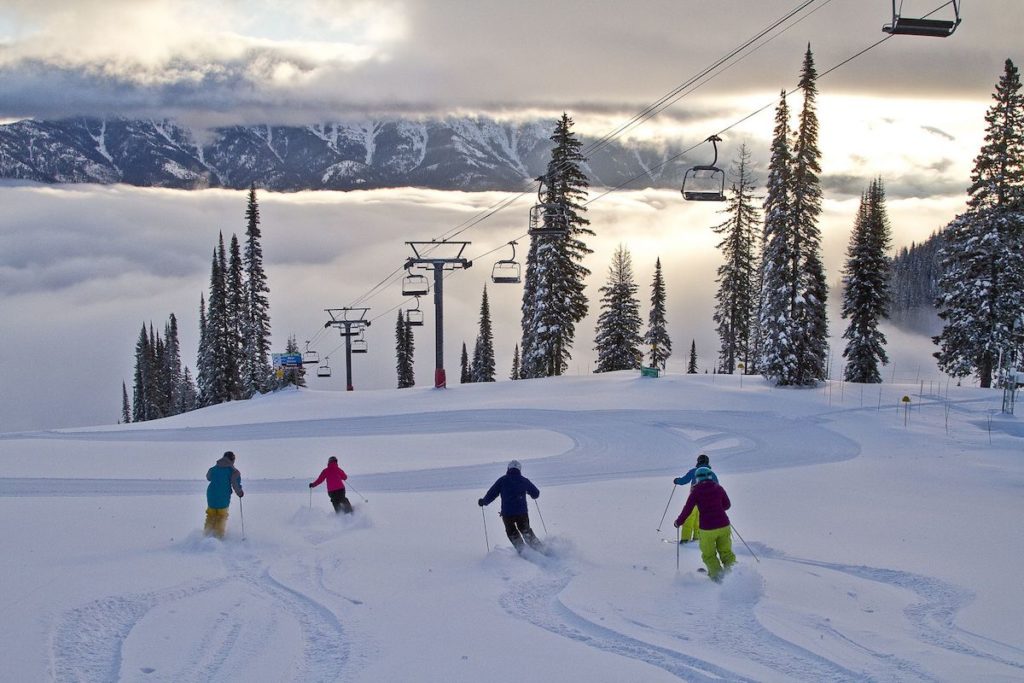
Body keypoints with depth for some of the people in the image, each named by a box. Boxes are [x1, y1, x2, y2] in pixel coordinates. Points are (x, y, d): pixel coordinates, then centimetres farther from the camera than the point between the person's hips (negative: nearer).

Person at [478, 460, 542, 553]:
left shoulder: (502, 480, 0)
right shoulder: (524, 481, 6)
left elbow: (491, 494, 0)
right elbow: (536, 494, 16)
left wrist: (483, 501, 19)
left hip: (507, 514, -2)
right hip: (522, 512, 2)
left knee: (512, 532, 21)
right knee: (525, 530, 23)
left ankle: (522, 550, 11)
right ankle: (538, 548, 16)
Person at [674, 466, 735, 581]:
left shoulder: (696, 491, -6)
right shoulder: (718, 488, 3)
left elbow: (687, 510, -5)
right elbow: (727, 505, 15)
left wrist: (678, 522, 11)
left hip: (707, 529, -3)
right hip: (723, 526, 3)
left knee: (709, 555, 15)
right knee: (726, 552, 17)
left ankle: (717, 574, -1)